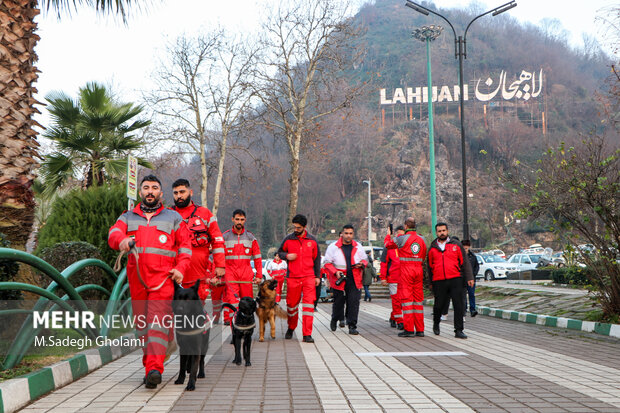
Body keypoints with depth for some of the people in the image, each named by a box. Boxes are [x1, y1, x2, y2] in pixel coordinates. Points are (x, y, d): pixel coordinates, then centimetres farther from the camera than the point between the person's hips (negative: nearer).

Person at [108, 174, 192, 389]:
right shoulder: (128, 217, 20)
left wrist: (180, 268, -4)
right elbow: (113, 234, 1)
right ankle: (149, 362, 16)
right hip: (136, 277, 3)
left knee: (158, 321, -15)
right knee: (141, 323, 6)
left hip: (163, 277, -3)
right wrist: (121, 240, -23)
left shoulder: (173, 217, 16)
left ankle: (154, 369, -24)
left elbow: (185, 244, 12)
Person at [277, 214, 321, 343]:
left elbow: (317, 258, 13)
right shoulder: (288, 239, 4)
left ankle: (307, 334, -7)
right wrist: (286, 256, -7)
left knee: (309, 304, -9)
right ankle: (291, 328, 32)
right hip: (292, 277, 0)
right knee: (292, 304, 8)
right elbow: (280, 252, 16)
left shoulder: (312, 240, 6)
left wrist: (317, 276, 9)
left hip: (309, 277, 0)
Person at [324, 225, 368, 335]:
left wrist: (361, 264, -4)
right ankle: (334, 320, 38)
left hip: (354, 281, 2)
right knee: (338, 302, 10)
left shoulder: (358, 247, 9)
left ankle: (352, 326, 2)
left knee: (354, 303, -5)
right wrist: (335, 272, -15)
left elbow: (365, 260, 20)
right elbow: (327, 263, 1)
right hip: (339, 280, -2)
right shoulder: (333, 247, -1)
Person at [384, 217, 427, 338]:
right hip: (419, 270, 5)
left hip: (406, 270, -5)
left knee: (407, 298, -4)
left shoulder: (402, 238, -7)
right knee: (418, 299, 8)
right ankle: (420, 329, 9)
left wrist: (388, 235, 27)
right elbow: (423, 257, 17)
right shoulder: (422, 240, 10)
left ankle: (409, 329, -7)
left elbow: (387, 244, 8)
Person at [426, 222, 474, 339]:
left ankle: (458, 330, 0)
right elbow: (430, 266, 19)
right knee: (439, 305, 6)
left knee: (458, 305, -6)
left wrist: (469, 278, 1)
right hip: (439, 281, 1)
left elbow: (464, 262, 7)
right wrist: (431, 283, 17)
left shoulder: (456, 244, 7)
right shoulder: (432, 247, 11)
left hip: (455, 279, -1)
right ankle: (436, 324, 34)